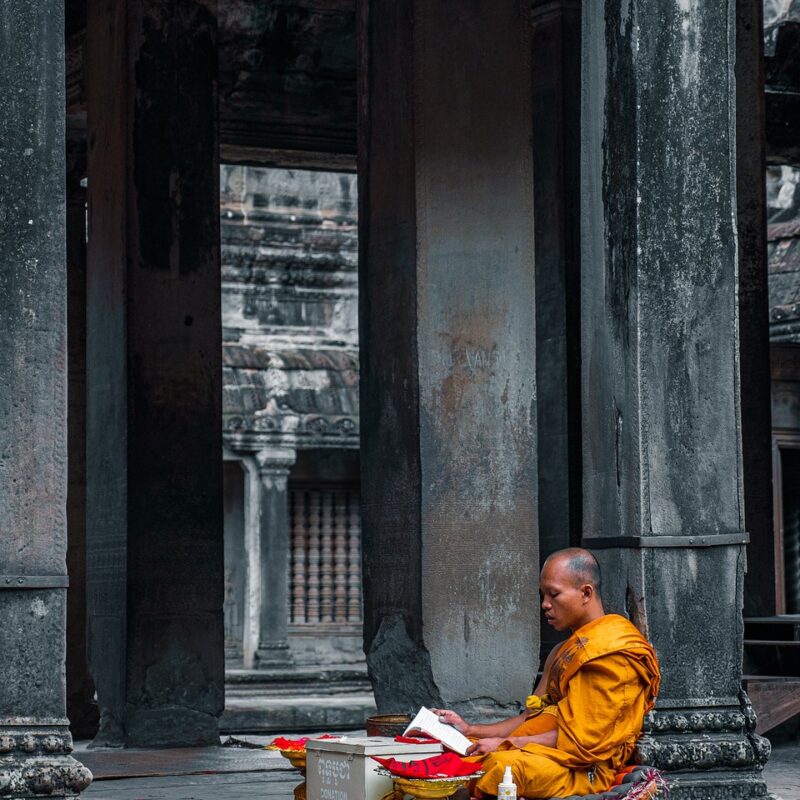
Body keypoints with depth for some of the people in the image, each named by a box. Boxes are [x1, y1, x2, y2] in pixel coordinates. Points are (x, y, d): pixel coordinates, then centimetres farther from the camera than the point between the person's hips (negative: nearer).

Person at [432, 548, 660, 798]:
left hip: (587, 771, -9)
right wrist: (470, 730, 10)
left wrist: (507, 744, -13)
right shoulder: (564, 652, 24)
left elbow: (582, 738, -14)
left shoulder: (614, 652, -8)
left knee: (504, 765, -36)